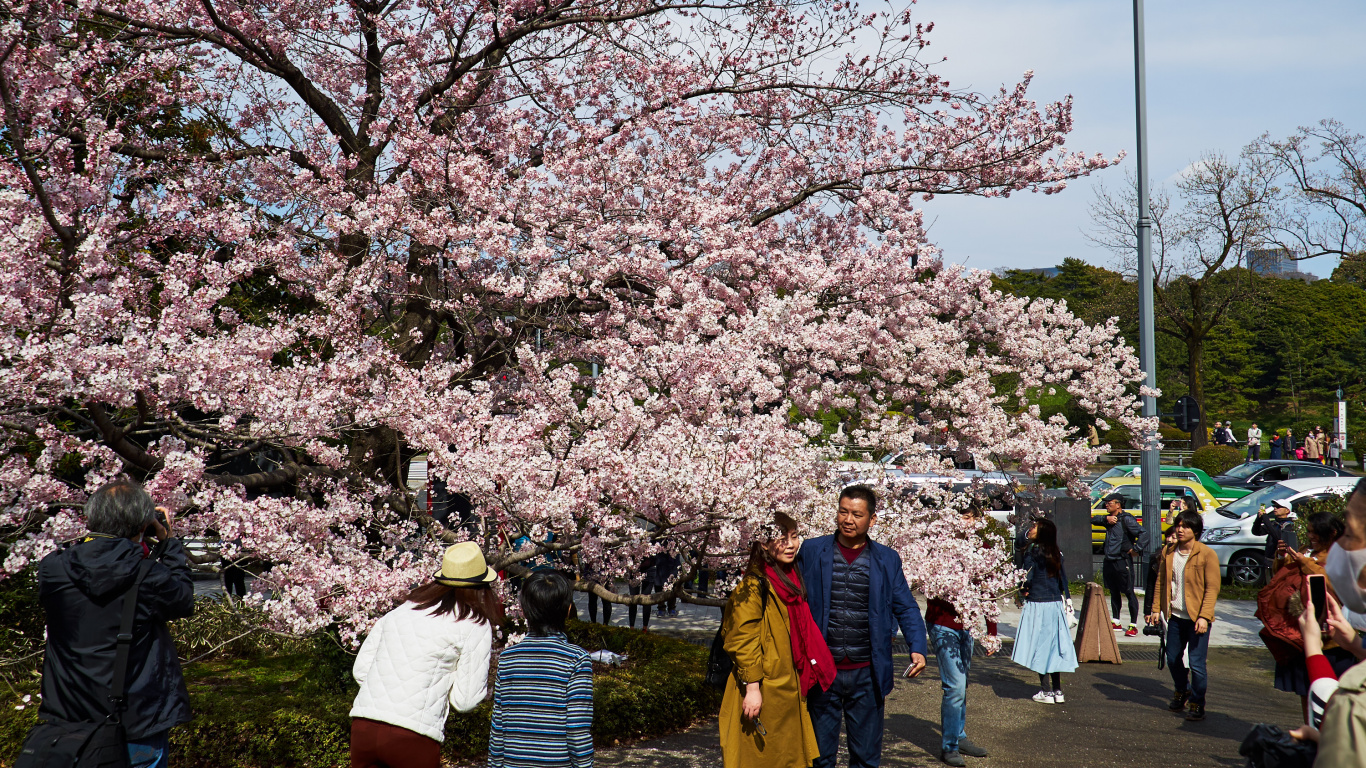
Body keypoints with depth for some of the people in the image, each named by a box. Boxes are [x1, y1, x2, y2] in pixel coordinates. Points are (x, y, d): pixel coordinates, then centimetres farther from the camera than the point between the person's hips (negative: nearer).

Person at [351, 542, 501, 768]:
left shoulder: (401, 611, 16)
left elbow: (361, 669, 16)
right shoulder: (476, 626, 1)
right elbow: (465, 700, 0)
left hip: (362, 728, 5)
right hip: (414, 739, -5)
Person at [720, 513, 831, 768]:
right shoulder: (755, 584, -15)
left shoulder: (790, 578, 13)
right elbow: (744, 640, -19)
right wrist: (752, 687, -24)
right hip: (762, 693, -9)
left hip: (787, 687, 9)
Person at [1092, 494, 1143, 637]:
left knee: (1129, 593, -4)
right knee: (1114, 592, 16)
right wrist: (1106, 519, -8)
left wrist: (1135, 548, -15)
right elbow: (1093, 520, 8)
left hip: (1123, 561, -8)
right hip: (1109, 561, 8)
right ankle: (1116, 622, 26)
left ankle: (1133, 625, 0)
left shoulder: (1126, 519, -11)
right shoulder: (1109, 518, 13)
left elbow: (1143, 533, -17)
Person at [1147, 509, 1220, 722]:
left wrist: (1204, 616, -20)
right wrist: (1157, 609, 6)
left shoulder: (1207, 555, -10)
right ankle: (1181, 692, 39)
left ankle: (1197, 704, 11)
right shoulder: (1169, 554, 7)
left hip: (1197, 618, -6)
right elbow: (1161, 582, 13)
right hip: (1175, 616, 6)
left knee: (1196, 663, -4)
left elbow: (1212, 588, -13)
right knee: (1172, 659, 15)